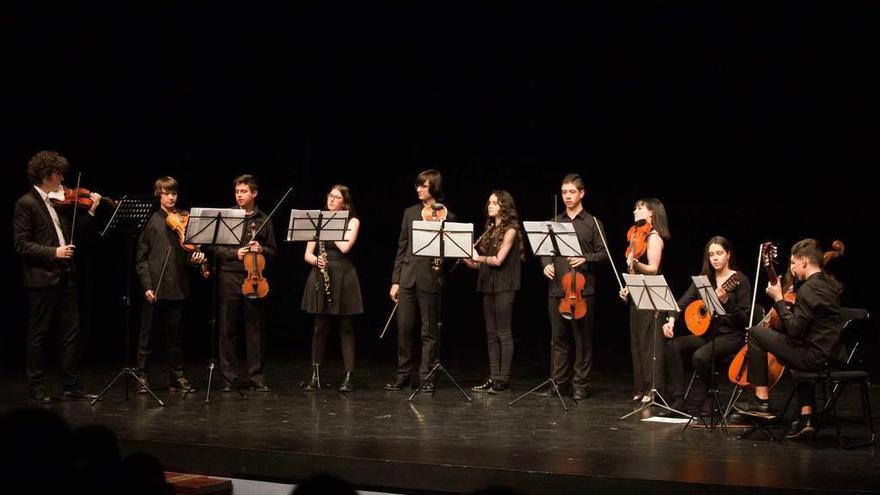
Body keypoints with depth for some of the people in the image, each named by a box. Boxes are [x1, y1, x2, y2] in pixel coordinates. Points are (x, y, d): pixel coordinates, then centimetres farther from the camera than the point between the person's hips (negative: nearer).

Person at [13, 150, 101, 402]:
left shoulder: (58, 200, 11)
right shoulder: (26, 204, -10)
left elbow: (71, 230, 17)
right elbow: (21, 244, -14)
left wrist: (91, 211, 9)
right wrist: (53, 252, -21)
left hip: (65, 276, 7)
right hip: (41, 277, -7)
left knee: (70, 332, 9)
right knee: (39, 333, 3)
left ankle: (72, 386, 15)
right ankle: (36, 387, 12)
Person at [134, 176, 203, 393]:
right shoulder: (151, 221, 0)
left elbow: (188, 253, 11)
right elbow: (141, 258, -1)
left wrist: (195, 258, -12)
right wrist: (147, 285, -9)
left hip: (177, 287, 2)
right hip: (154, 288, -2)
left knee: (175, 334, 9)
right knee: (147, 334, 4)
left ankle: (177, 377, 17)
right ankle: (143, 376, 12)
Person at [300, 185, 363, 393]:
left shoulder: (352, 221, 3)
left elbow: (345, 247, -15)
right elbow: (307, 254, 7)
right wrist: (316, 260, -14)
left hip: (343, 277, -2)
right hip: (321, 277, 2)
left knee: (346, 327, 0)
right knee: (320, 327, 4)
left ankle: (348, 377, 1)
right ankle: (315, 376, 11)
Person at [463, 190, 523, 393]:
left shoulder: (510, 230, -7)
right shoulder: (490, 229, 15)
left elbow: (498, 260, -15)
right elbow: (483, 262, 14)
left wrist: (479, 257, -2)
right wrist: (472, 261, -3)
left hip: (504, 287, -8)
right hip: (488, 285, 8)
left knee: (504, 334, -5)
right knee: (491, 334, 7)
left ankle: (503, 379, -4)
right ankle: (493, 377, 10)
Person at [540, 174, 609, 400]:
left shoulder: (592, 223, 2)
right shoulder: (555, 223, 13)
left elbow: (603, 254, 0)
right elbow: (546, 250, 16)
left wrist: (585, 259, -16)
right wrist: (546, 264, -4)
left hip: (582, 289, -4)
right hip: (557, 288, 4)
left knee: (582, 338, 0)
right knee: (559, 337, 8)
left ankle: (580, 384, 5)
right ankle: (559, 381, 16)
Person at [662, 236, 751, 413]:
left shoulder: (739, 281, -6)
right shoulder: (704, 279, 9)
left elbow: (744, 320, -11)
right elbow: (683, 302, 2)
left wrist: (726, 301, -25)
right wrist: (671, 319, -17)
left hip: (731, 336, -6)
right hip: (707, 333, 6)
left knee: (700, 356, -32)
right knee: (671, 345, -18)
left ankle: (710, 397, -4)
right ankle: (678, 400, -15)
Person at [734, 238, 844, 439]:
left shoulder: (808, 289, -16)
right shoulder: (830, 284, 12)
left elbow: (793, 329, -19)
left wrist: (778, 299, -10)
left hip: (815, 358, -9)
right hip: (834, 356, 9)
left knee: (755, 332, -1)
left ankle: (761, 400, 4)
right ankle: (806, 417, 29)